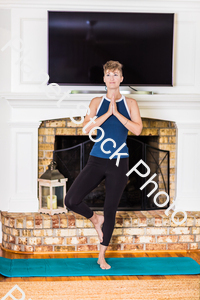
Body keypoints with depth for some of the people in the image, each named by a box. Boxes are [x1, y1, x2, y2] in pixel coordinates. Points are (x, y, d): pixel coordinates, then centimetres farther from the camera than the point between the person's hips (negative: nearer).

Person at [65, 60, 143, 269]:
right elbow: (86, 128, -9)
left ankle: (102, 256, 19)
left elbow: (137, 129, -10)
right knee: (71, 200, -13)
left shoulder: (130, 103, 4)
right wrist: (108, 113, -15)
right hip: (96, 160, 1)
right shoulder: (97, 102, 5)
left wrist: (117, 113, -14)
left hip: (119, 162, -1)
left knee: (110, 210, 4)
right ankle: (95, 219, 19)